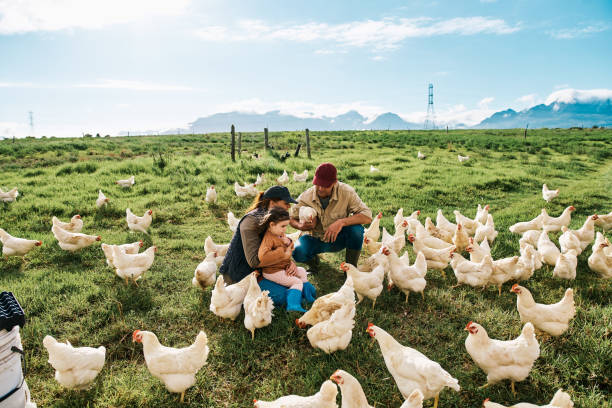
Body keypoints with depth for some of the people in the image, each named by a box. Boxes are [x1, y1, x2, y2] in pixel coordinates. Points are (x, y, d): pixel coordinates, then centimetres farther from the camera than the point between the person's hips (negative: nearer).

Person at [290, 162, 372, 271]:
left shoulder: (346, 192, -20)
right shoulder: (305, 197, -16)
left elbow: (367, 217, -24)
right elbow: (292, 219, 0)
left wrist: (342, 222, -38)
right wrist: (301, 226, -25)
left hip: (338, 239, 0)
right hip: (316, 240, 1)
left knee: (356, 229, -33)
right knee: (298, 252, -30)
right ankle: (313, 260, 9)